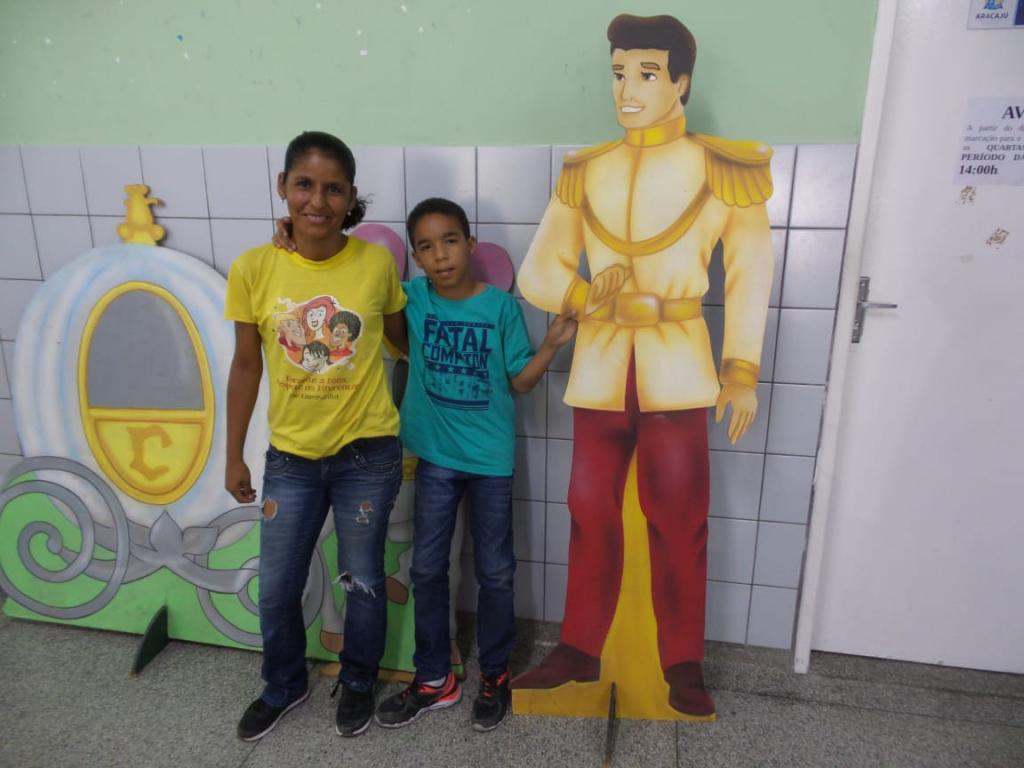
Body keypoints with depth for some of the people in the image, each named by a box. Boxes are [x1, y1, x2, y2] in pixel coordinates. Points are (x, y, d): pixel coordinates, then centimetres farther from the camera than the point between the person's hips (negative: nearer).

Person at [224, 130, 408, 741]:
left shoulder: (377, 262, -11)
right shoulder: (253, 269, -9)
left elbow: (404, 342, 3)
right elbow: (246, 365, 1)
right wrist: (234, 456, 5)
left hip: (368, 454, -1)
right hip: (291, 456, 2)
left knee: (363, 582, 15)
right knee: (276, 590, 15)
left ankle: (359, 684, 44)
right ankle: (285, 686, 45)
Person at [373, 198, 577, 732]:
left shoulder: (502, 306, -9)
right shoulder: (412, 299, -4)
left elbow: (521, 381, -3)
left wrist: (553, 343, -18)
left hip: (491, 459, -2)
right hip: (435, 456, 2)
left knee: (494, 571, 9)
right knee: (427, 568, 11)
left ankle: (495, 675, 31)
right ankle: (433, 680, 30)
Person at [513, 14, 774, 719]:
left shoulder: (718, 168, 2)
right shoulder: (586, 171, 9)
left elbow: (750, 276, 4)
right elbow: (538, 273, 7)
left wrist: (742, 370, -2)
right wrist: (588, 295, -13)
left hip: (675, 368, -2)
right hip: (600, 365, 3)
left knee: (679, 521, 3)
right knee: (591, 511, 6)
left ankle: (684, 665, 21)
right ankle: (580, 651, 23)